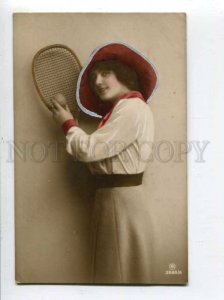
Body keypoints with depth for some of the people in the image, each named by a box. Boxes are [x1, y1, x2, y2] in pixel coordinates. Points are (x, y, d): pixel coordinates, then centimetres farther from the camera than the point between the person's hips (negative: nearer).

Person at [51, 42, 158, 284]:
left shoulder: (132, 108, -17)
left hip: (122, 198, -10)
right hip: (113, 196, 10)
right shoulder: (122, 109, 17)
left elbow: (90, 150, -19)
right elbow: (99, 155, 9)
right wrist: (71, 125, 1)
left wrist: (68, 124, -3)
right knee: (112, 269, 20)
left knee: (122, 272, 4)